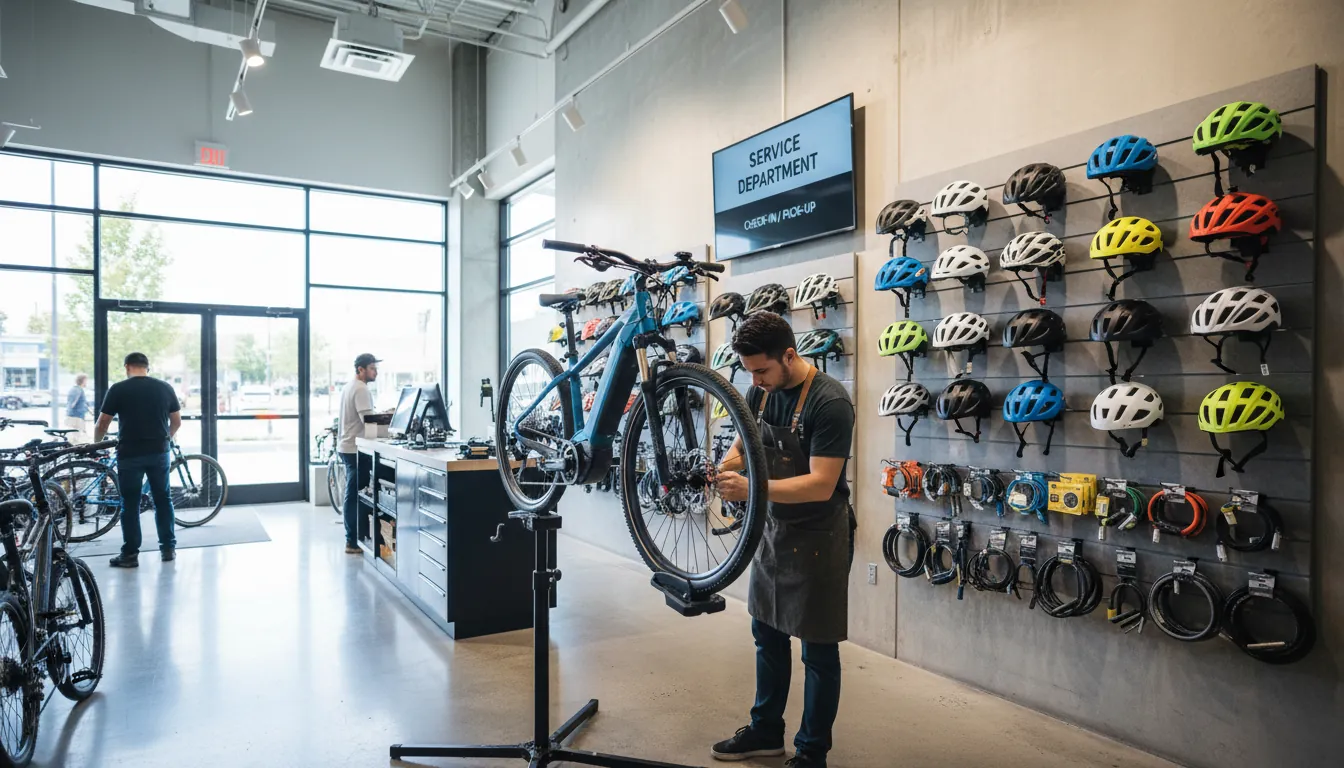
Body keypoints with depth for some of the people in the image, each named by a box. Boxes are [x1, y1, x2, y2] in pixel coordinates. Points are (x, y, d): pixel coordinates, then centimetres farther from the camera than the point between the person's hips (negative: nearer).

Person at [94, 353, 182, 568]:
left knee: (130, 504, 4)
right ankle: (168, 547, 17)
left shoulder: (118, 389, -5)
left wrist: (96, 443, 17)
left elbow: (102, 423, -1)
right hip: (159, 453, 3)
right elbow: (177, 422, 10)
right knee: (163, 499, 12)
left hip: (130, 454, -3)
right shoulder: (165, 388, 4)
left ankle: (130, 554, 8)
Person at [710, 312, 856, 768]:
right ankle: (766, 730, 37)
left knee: (818, 651, 8)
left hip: (818, 538, -7)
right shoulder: (760, 392, -1)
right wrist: (726, 466, -12)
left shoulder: (830, 403, -23)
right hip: (773, 529, 8)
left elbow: (821, 485, -28)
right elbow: (745, 443, 11)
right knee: (767, 634, 19)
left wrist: (751, 488, -36)